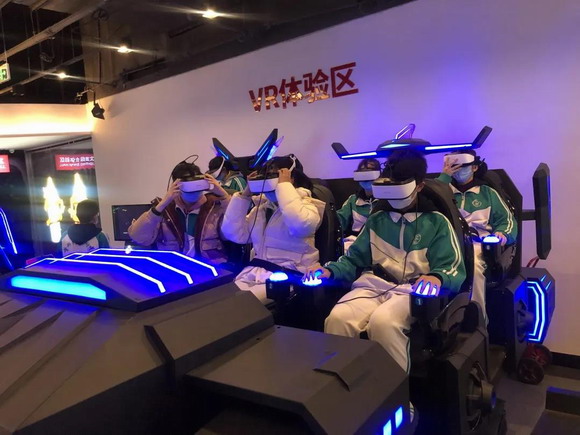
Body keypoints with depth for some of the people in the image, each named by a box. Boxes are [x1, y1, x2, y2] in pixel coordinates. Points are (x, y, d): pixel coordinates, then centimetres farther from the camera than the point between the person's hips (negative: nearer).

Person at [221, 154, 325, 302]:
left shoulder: (305, 204, -1)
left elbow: (300, 226, -27)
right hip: (253, 272, 6)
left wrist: (284, 185, -16)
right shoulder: (261, 207, 16)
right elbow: (233, 234, 8)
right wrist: (245, 194, 6)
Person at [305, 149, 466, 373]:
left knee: (382, 321, -37)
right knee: (338, 318, -29)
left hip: (411, 291, -3)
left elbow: (453, 269, 0)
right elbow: (354, 260, 19)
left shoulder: (436, 222, 8)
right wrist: (330, 270, -1)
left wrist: (436, 277, -25)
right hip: (373, 286, 3)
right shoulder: (377, 219, 18)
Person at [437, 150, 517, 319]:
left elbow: (506, 219, 16)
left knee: (472, 263, -37)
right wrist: (444, 177, 6)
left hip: (478, 243, 0)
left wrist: (501, 233, -6)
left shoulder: (488, 193, 26)